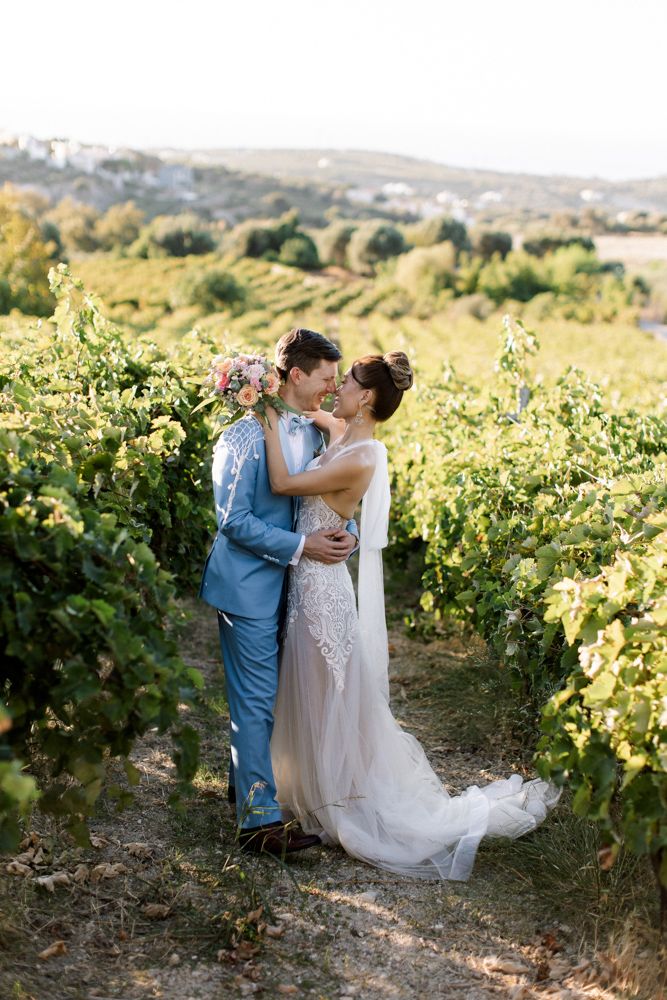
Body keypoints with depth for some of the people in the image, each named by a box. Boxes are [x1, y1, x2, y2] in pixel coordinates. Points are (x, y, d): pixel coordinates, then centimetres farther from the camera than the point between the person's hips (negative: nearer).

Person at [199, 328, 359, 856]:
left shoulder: (318, 433, 5)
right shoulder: (245, 437, -15)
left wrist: (346, 531, -11)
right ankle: (260, 818, 2)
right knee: (256, 699, -3)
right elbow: (233, 521, -17)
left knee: (262, 693, 19)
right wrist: (300, 545, -21)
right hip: (250, 582, -7)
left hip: (292, 583, 7)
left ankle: (245, 782, 36)